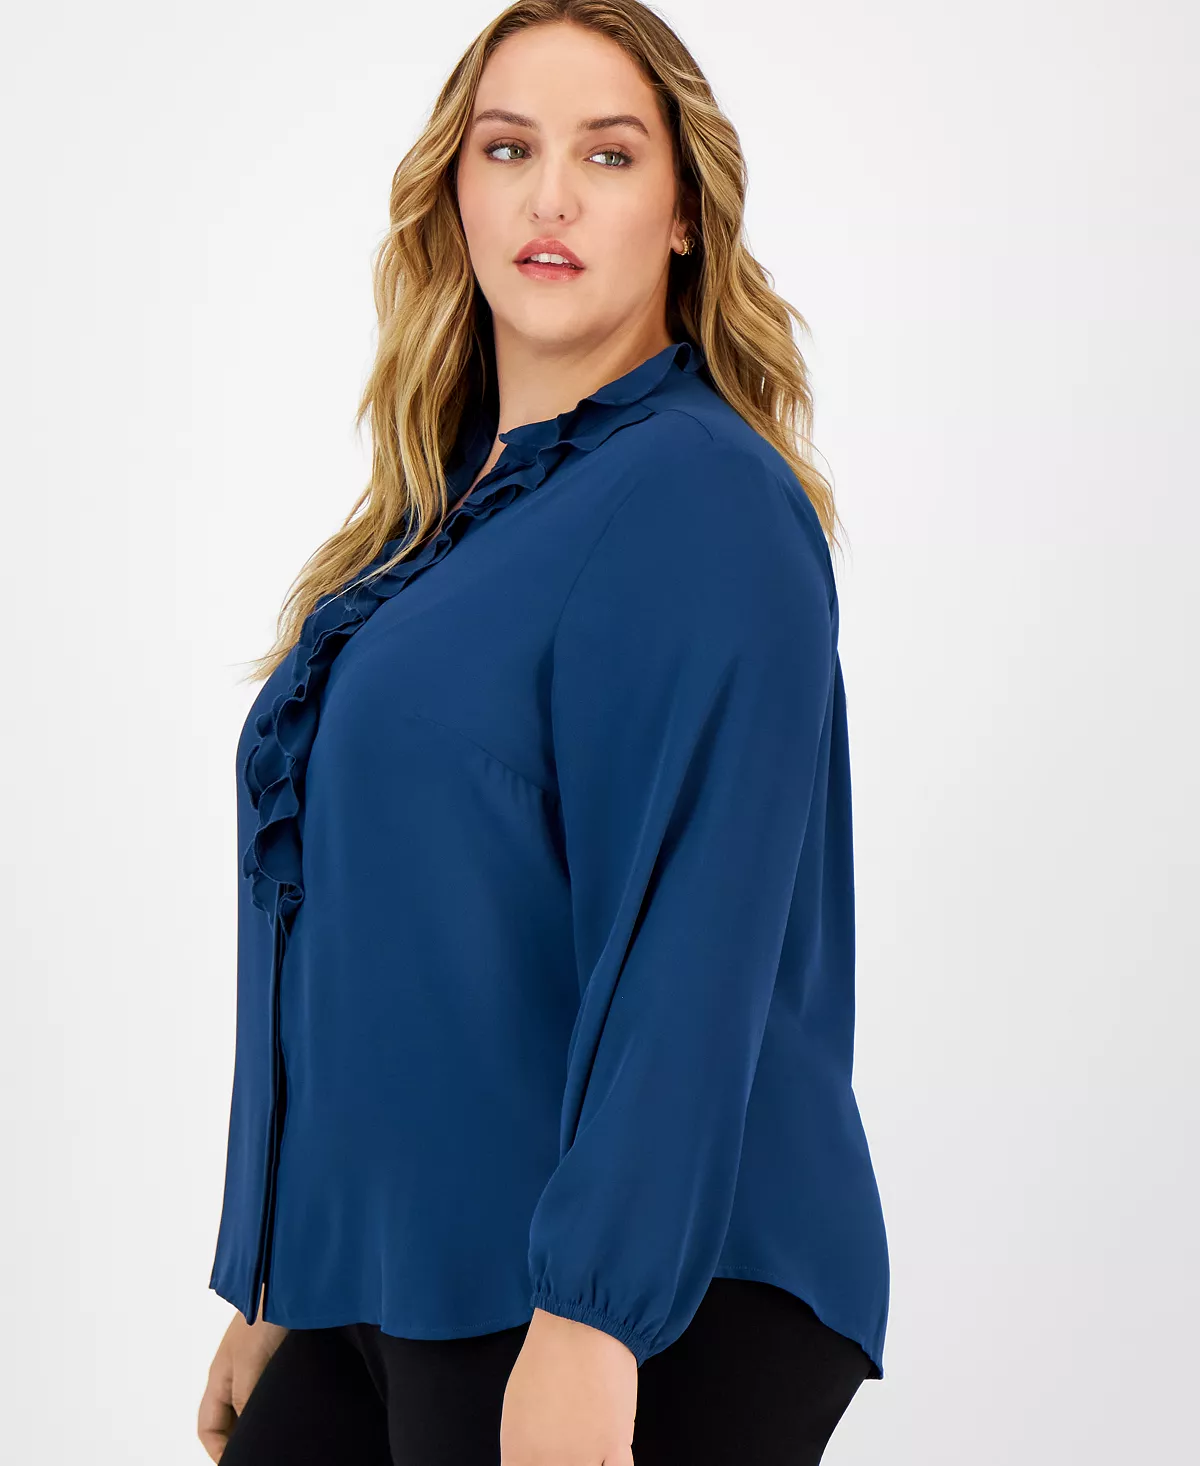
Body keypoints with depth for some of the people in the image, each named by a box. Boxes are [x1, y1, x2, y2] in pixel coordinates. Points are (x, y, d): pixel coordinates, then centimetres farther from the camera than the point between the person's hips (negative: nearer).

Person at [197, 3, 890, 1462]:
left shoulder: (700, 498, -11)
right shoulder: (437, 521, 14)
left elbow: (689, 943, -19)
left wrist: (590, 1316, -25)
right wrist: (270, 1292, 17)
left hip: (641, 1302, -7)